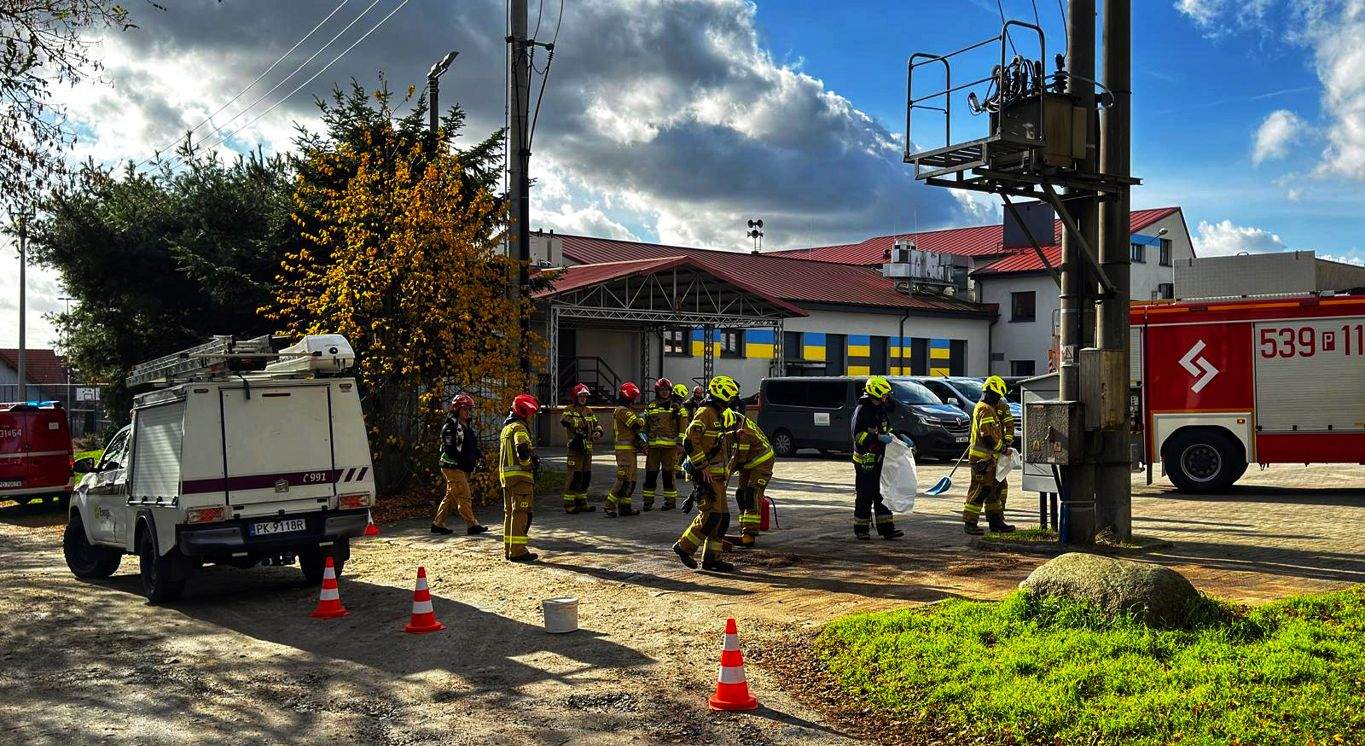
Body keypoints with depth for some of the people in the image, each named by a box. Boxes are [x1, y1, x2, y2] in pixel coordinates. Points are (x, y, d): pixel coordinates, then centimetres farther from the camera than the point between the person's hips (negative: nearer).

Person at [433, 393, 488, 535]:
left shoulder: (468, 426, 19)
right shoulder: (451, 425, -9)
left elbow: (473, 448, 26)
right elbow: (448, 448, -18)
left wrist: (475, 459, 10)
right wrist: (462, 461, -24)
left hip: (463, 468, 9)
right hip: (453, 467, -9)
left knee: (451, 497, 12)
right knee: (464, 496, -9)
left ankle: (438, 524, 18)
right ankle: (472, 525, -7)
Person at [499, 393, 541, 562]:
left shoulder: (506, 427, 20)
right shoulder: (519, 428, -12)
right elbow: (523, 451, -27)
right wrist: (532, 462, -8)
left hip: (506, 474, 10)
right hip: (520, 475, -10)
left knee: (509, 512, 15)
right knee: (521, 513, -7)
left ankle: (508, 548, 21)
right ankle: (517, 550, -7)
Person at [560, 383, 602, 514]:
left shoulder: (589, 411, 18)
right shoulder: (570, 410, -4)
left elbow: (596, 424, 17)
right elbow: (564, 421, -23)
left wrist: (598, 432, -5)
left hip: (588, 448, 7)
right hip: (576, 448, -7)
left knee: (586, 475, 12)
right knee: (574, 475, -10)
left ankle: (582, 502, 22)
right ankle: (568, 504, -5)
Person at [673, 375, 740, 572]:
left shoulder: (717, 415, 21)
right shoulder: (706, 412, -11)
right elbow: (690, 441, -21)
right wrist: (703, 467, -22)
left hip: (717, 476, 10)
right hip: (707, 475, -10)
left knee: (722, 517, 9)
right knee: (711, 515, -14)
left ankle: (711, 558, 13)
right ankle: (684, 546, -2)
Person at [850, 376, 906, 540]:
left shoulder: (880, 409, 15)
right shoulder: (862, 410, -12)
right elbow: (858, 435, -20)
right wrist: (879, 438, -26)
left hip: (879, 459, 9)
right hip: (865, 460, -9)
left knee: (881, 495, 9)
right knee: (865, 496, -3)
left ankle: (887, 529, 11)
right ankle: (861, 530, 6)